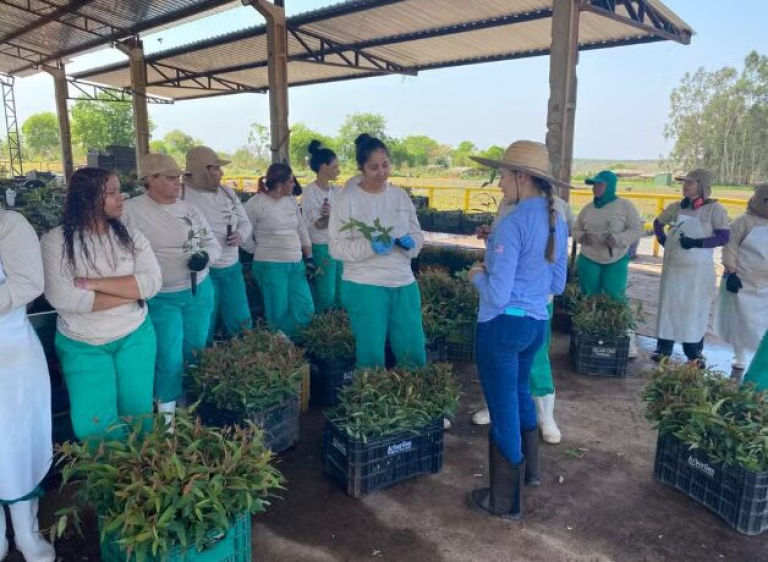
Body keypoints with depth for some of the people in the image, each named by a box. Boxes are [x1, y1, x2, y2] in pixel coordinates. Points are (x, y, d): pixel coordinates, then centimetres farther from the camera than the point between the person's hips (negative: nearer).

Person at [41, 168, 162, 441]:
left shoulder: (131, 236, -2)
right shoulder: (55, 240, -11)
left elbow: (153, 283, -14)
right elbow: (62, 298, -22)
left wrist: (94, 282, -22)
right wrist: (131, 291, -18)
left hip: (135, 337, 2)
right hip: (81, 345, -2)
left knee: (139, 413, 14)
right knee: (93, 426, 3)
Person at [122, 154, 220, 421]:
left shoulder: (189, 209, 4)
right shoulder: (131, 210, -9)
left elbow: (213, 244, 8)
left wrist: (205, 256, -14)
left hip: (199, 291, 5)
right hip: (161, 298, -4)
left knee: (197, 351, 16)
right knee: (169, 357, -1)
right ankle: (167, 411, 20)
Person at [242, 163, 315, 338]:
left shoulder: (291, 200, 10)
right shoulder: (256, 203, -10)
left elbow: (302, 230, 14)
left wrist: (309, 257, 10)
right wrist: (259, 252, 0)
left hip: (296, 264, 7)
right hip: (270, 266, -6)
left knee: (305, 310, 6)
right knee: (279, 315, 1)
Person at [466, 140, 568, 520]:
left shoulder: (512, 224, -20)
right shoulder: (557, 221, 4)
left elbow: (497, 296, -22)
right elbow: (557, 285, 13)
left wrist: (477, 276, -4)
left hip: (502, 326, -8)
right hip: (537, 323, 8)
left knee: (503, 409, 7)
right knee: (520, 393, 29)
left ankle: (505, 500, 25)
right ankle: (529, 470, 47)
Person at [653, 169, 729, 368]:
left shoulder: (714, 209, -7)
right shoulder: (676, 207, 5)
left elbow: (723, 238, -12)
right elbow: (658, 223, 22)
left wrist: (697, 243, -22)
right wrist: (664, 241, 7)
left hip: (699, 269, -4)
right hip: (673, 266, 4)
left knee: (696, 308, 3)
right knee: (668, 305, 7)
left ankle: (694, 351, 15)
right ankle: (663, 347, 17)